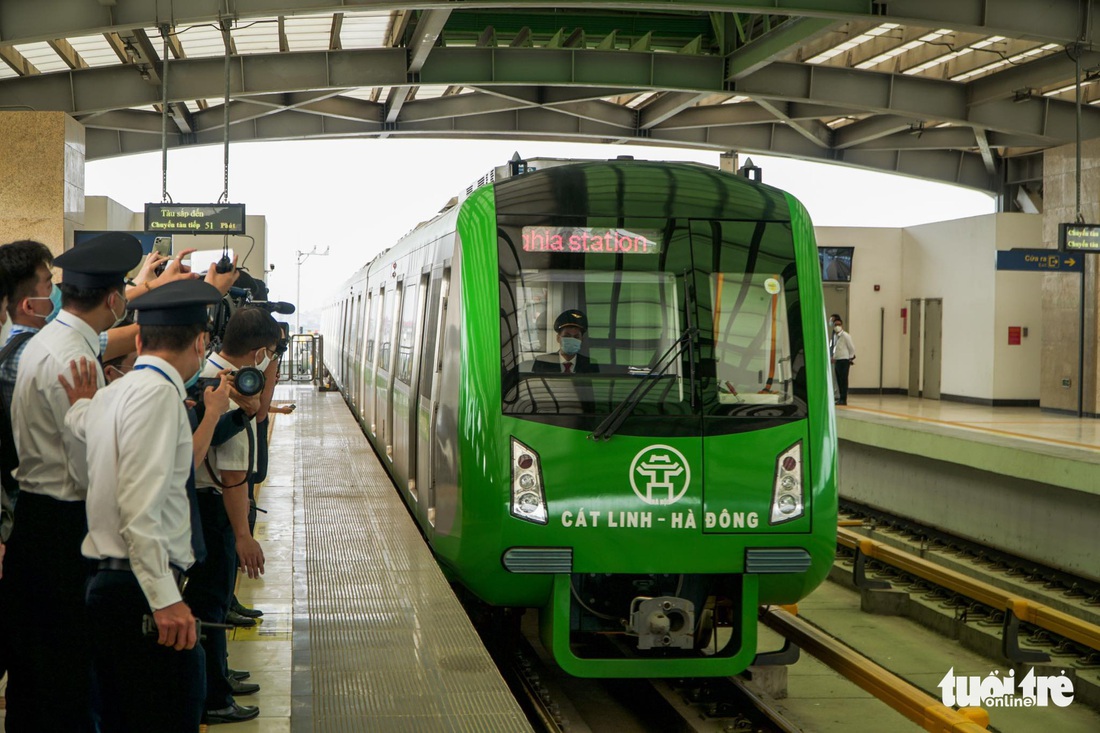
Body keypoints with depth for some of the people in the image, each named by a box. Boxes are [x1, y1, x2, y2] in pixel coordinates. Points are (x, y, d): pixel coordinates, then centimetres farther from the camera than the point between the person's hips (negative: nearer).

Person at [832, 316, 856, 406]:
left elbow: (852, 348, -8)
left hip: (844, 360, -8)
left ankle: (843, 399, -5)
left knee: (843, 380, -6)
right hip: (837, 360, 8)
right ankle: (841, 397, 17)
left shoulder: (845, 336, -11)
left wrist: (850, 358, 0)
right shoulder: (835, 336, 11)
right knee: (839, 380, 10)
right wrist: (834, 357, 14)